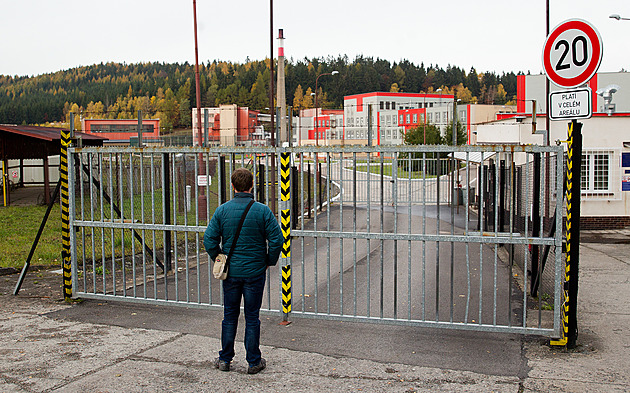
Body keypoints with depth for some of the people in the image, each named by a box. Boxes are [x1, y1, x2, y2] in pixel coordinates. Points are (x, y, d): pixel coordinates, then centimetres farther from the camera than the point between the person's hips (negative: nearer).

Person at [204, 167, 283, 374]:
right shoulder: (262, 211, -9)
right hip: (255, 272, -1)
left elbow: (209, 239, -6)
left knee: (229, 316, 14)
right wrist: (269, 262, 3)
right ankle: (254, 362, 15)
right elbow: (277, 240, -12)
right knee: (252, 317, 8)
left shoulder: (222, 210, -5)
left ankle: (225, 359, 22)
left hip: (230, 272, 1)